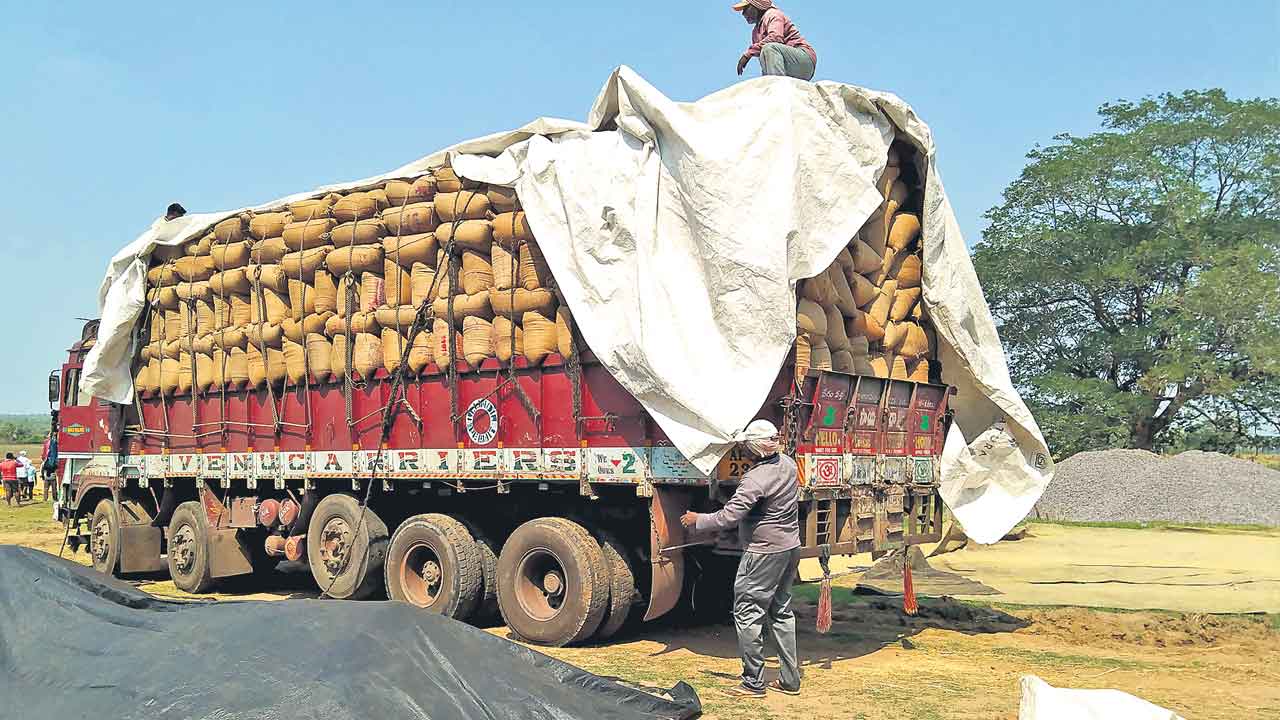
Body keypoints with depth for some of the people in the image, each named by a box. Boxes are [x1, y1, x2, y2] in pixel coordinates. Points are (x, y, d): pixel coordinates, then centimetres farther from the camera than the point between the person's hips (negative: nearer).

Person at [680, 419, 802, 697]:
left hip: (764, 552, -9)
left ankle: (753, 683, 6)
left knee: (748, 614, 1)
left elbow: (729, 516, -25)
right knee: (781, 611, 17)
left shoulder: (756, 478, -24)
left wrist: (697, 520, -11)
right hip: (791, 548, 9)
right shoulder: (787, 464, 3)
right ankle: (790, 680, 22)